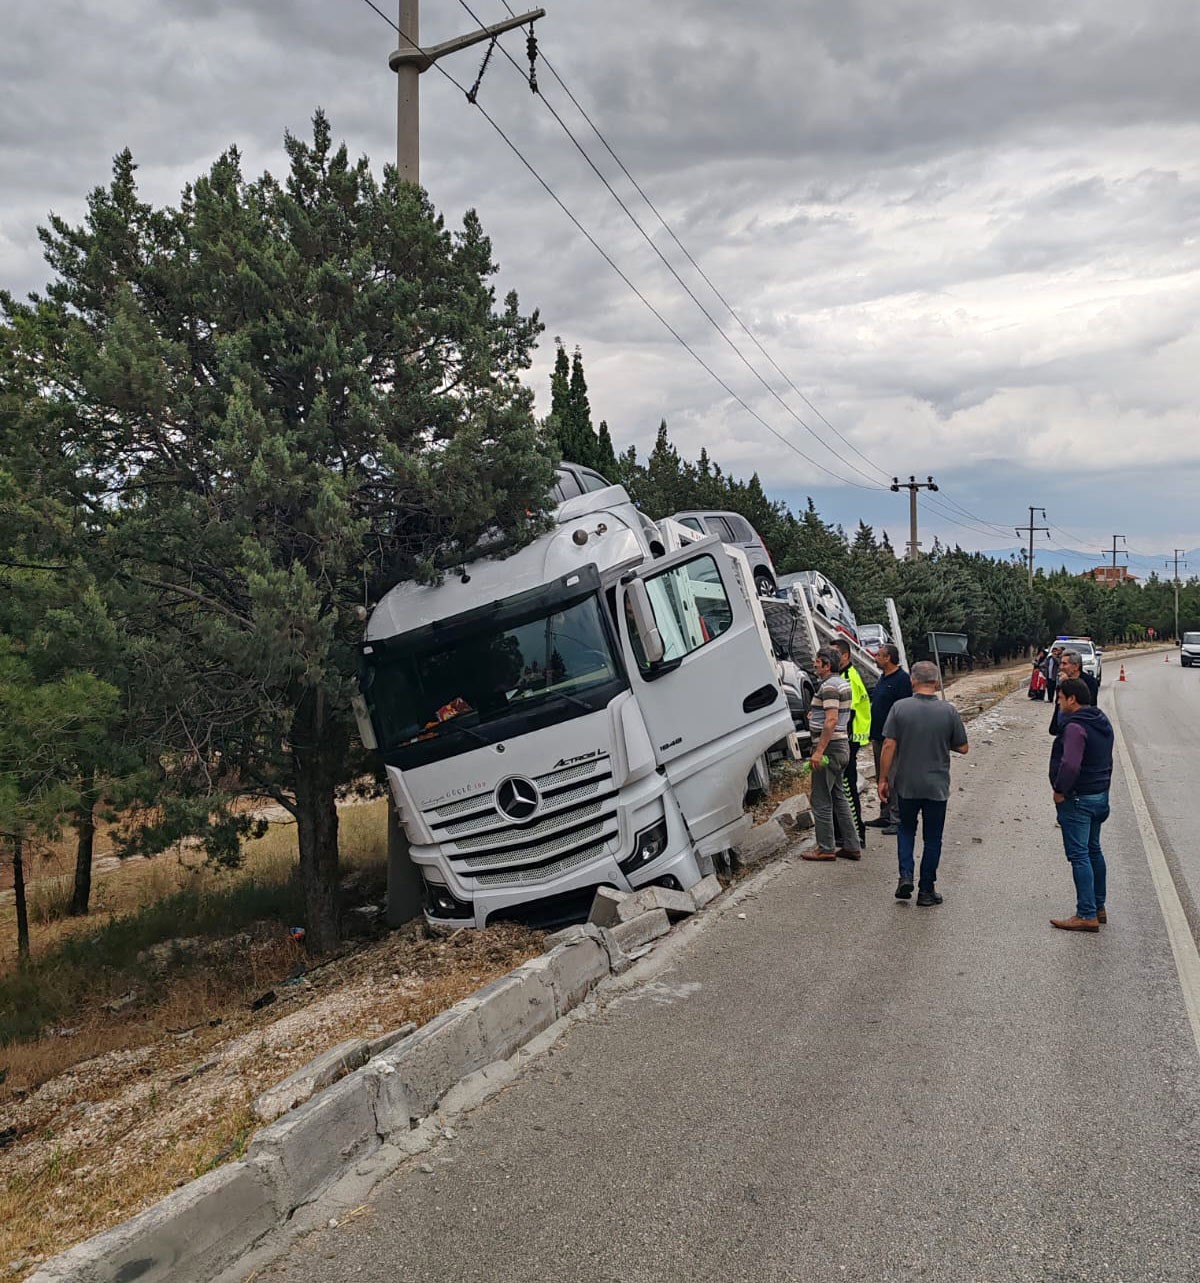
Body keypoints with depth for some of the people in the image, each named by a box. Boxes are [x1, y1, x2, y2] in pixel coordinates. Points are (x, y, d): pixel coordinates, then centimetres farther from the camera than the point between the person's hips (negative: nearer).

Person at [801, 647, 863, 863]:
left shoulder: (829, 686, -17)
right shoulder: (842, 682, 14)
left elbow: (832, 720, -26)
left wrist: (819, 751, -26)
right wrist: (816, 715, 21)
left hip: (829, 747, -10)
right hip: (842, 746, 10)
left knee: (821, 801, -2)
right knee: (839, 797, 16)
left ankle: (826, 848, 4)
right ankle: (851, 846, 20)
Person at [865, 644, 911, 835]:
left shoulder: (902, 679, -14)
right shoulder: (883, 678, 16)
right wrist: (873, 735, 20)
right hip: (879, 737, 10)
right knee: (882, 779, 15)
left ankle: (898, 820, 0)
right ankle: (885, 816, 24)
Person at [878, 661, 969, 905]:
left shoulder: (900, 708, -10)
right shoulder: (949, 711, -8)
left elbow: (889, 745, -10)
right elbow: (962, 747, 0)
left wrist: (883, 779, -2)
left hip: (906, 784, 0)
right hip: (937, 786, 0)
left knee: (906, 829, 20)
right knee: (932, 838, 11)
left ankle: (906, 876, 5)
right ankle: (926, 890, 15)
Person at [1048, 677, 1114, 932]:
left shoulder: (1075, 727, -22)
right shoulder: (1102, 722, 9)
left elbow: (1070, 765, -32)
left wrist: (1060, 791, -18)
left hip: (1077, 799, -10)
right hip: (1100, 796, 10)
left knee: (1079, 855, -5)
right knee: (1093, 851, 18)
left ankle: (1087, 915, -2)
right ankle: (1099, 907, 28)